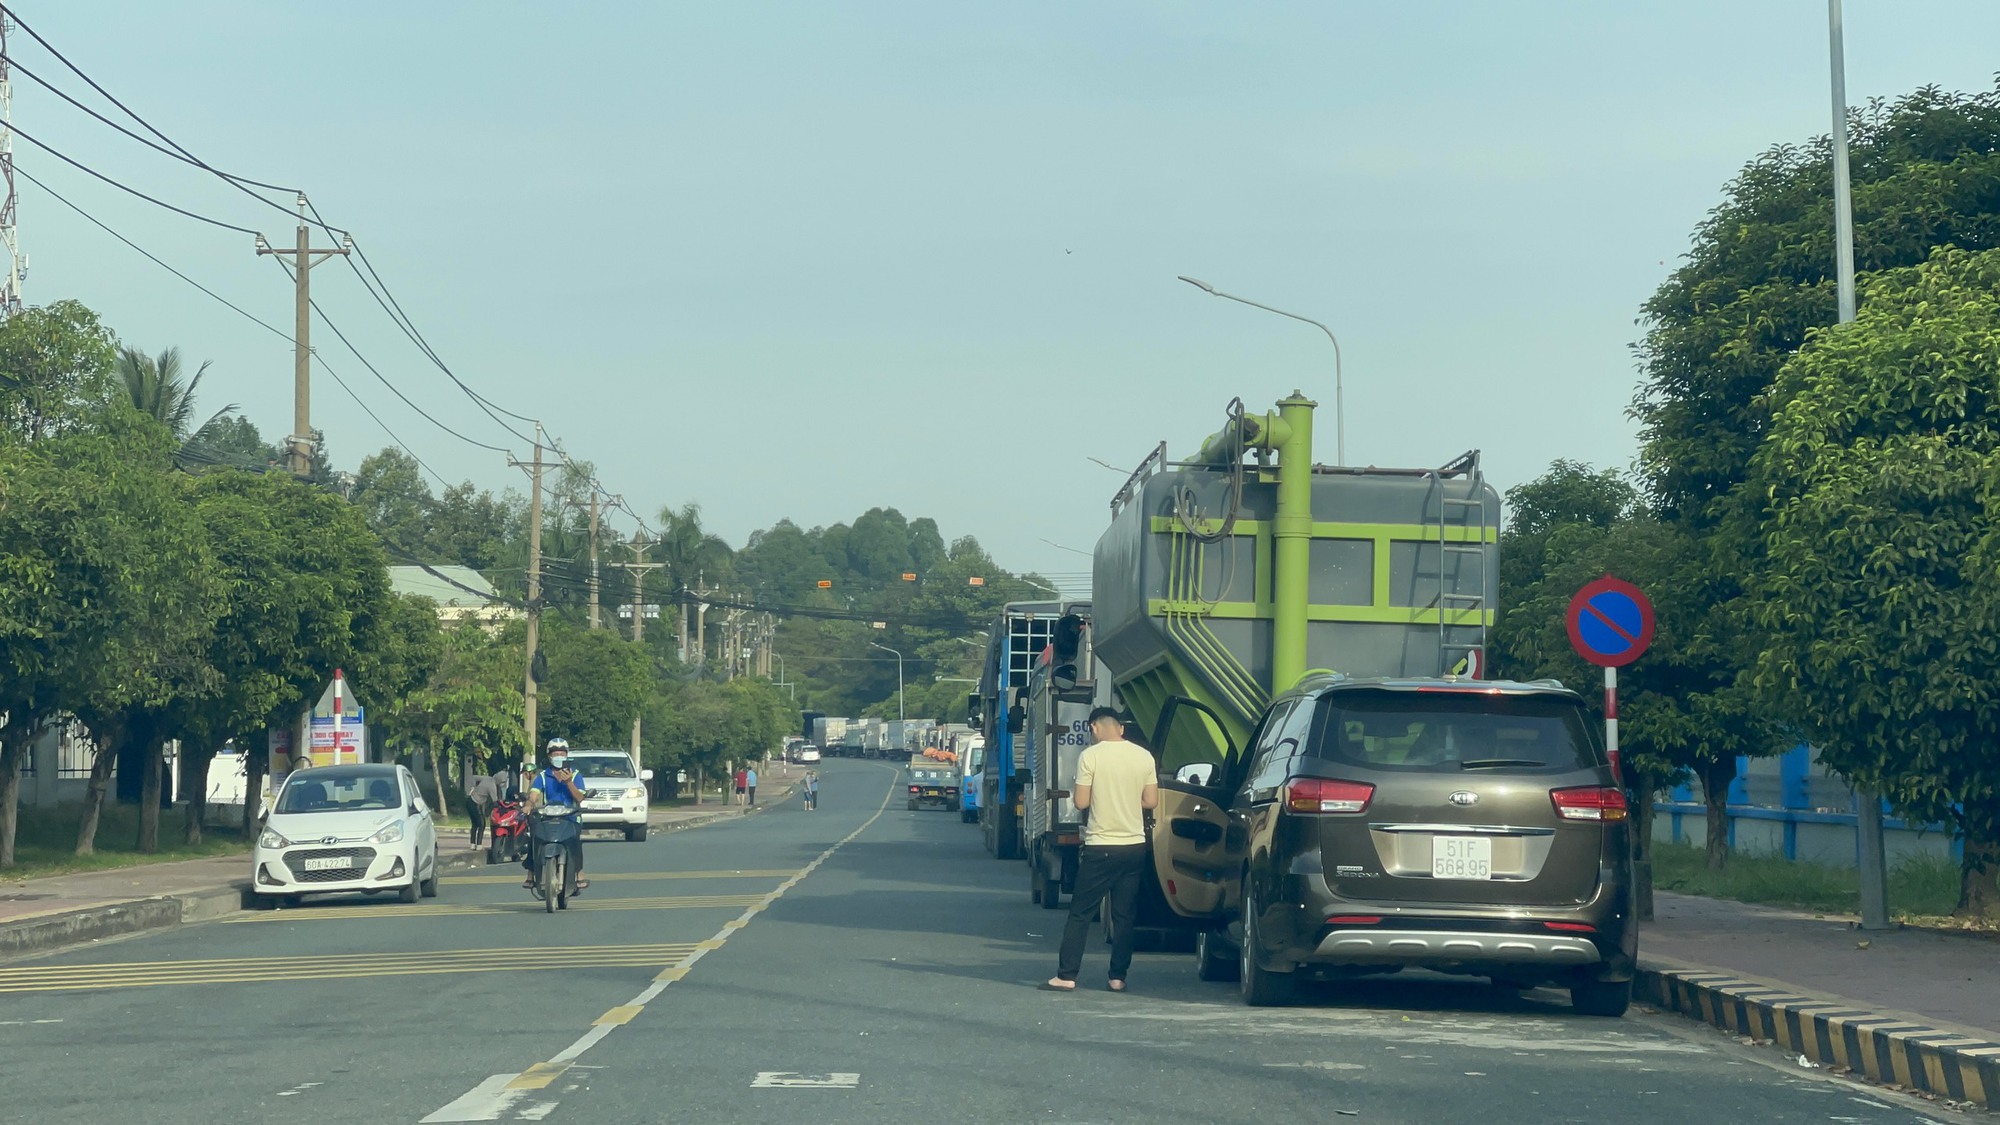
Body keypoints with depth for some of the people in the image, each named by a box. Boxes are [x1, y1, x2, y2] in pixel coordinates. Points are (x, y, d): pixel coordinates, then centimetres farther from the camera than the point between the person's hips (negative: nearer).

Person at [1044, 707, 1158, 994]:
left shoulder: (1090, 756, -9)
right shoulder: (1144, 757, 2)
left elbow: (1081, 802, -9)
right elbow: (1151, 801, 6)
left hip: (1100, 847, -4)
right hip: (1135, 845, 4)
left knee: (1080, 913, 2)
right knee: (1124, 916, 10)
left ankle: (1066, 976, 0)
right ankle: (1118, 977, 10)